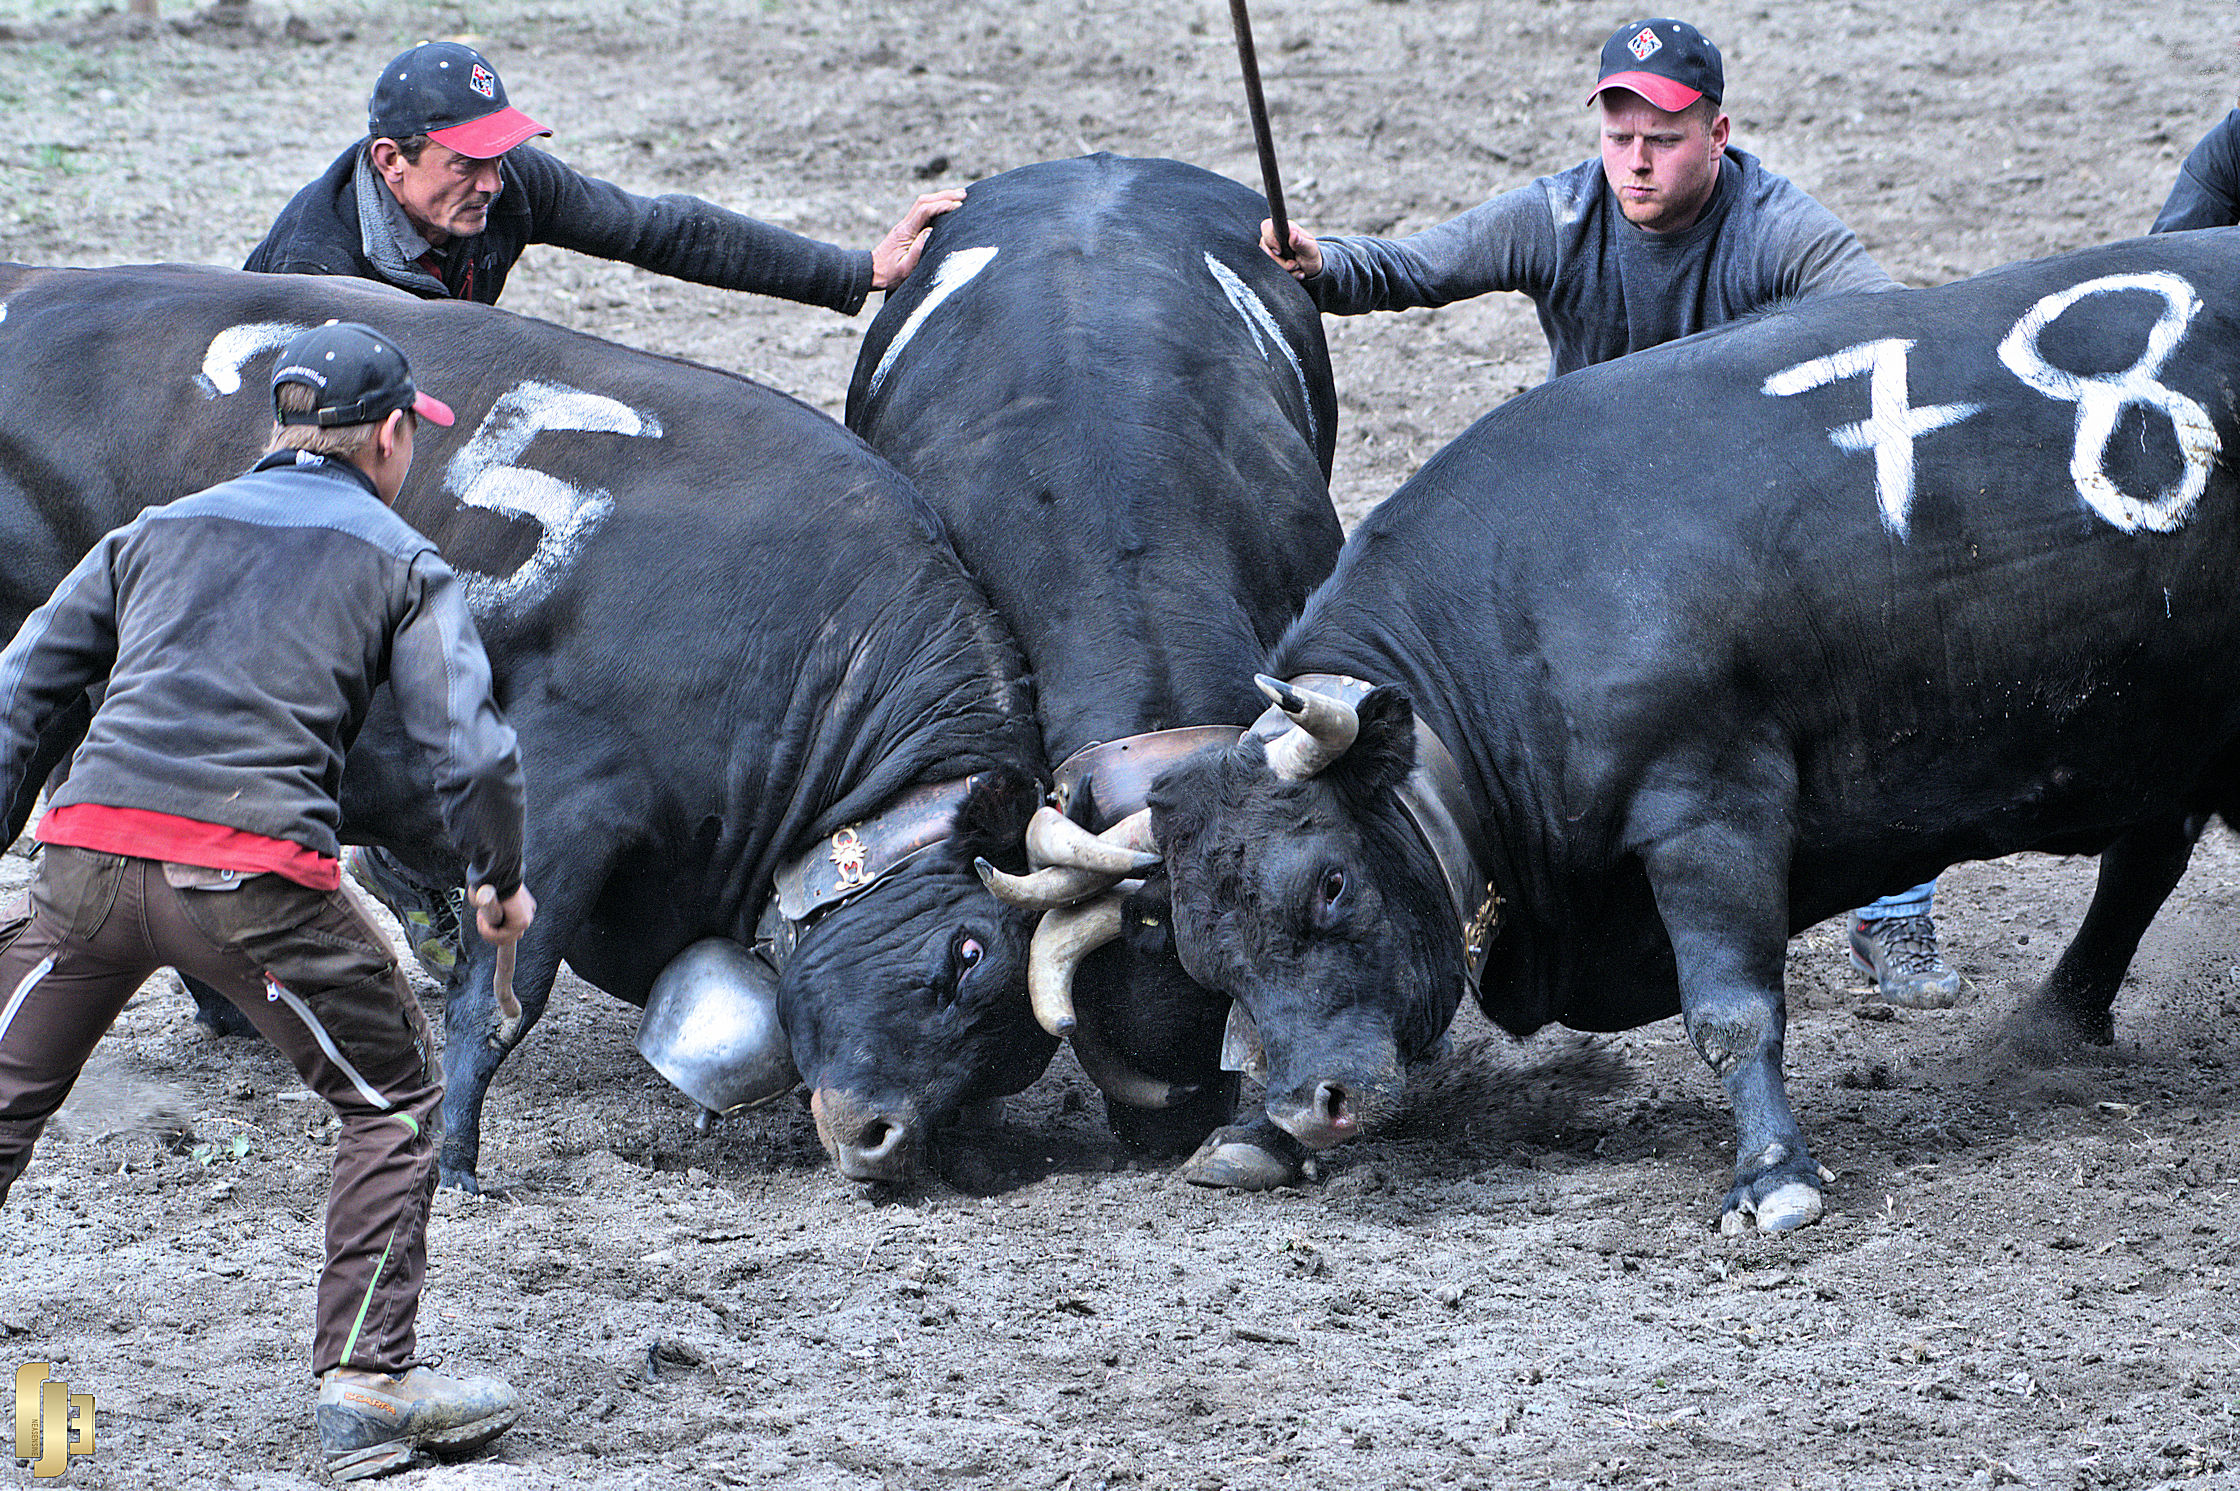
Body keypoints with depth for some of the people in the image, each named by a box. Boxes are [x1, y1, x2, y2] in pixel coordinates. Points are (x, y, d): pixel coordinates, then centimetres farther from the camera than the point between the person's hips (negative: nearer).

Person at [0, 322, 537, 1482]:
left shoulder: (156, 532, 26)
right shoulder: (398, 561, 14)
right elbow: (468, 747, 5)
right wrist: (502, 885, 21)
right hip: (256, 873, -3)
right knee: (395, 1100, 14)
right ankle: (366, 1385, 9)